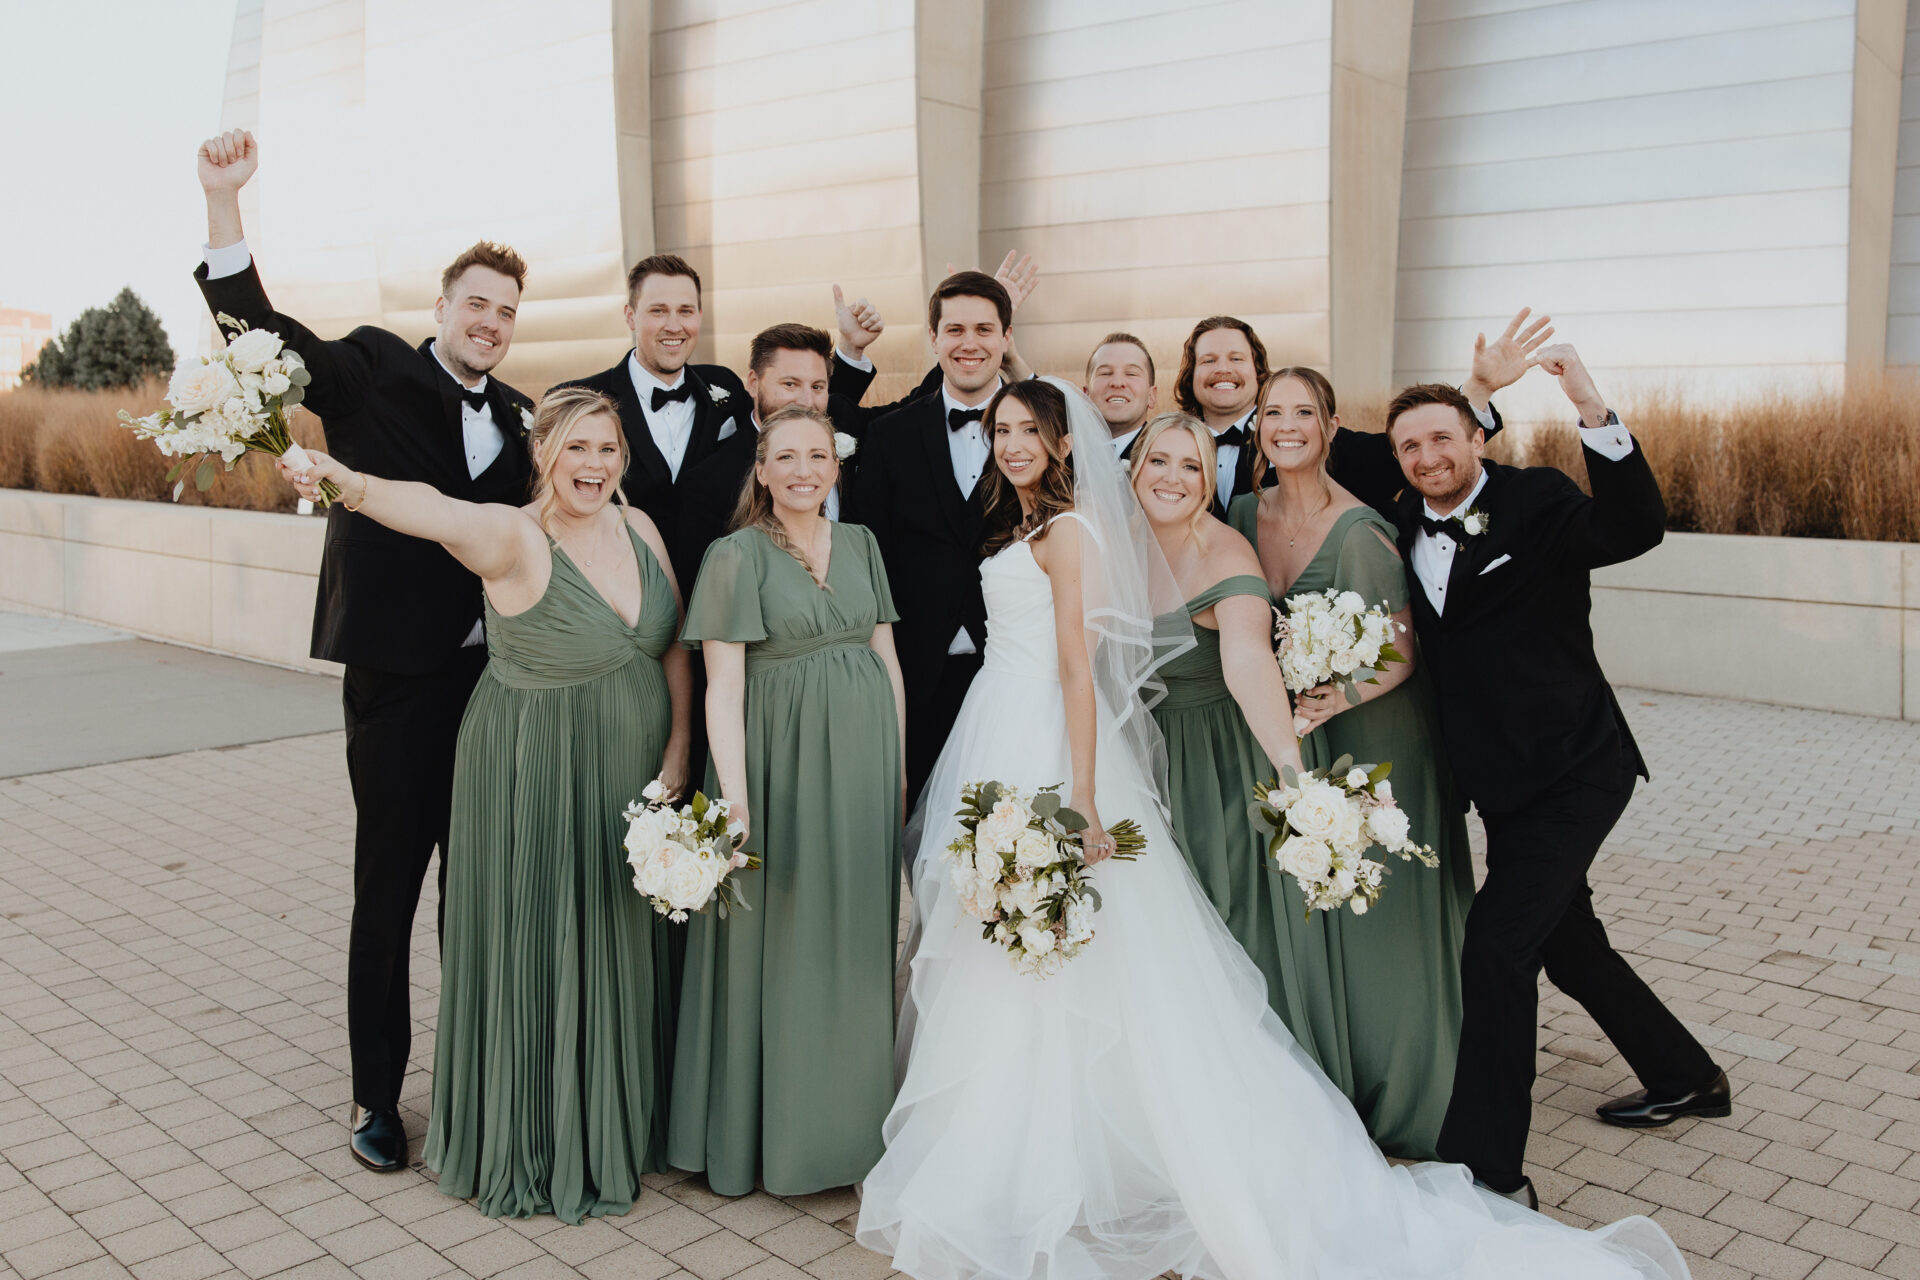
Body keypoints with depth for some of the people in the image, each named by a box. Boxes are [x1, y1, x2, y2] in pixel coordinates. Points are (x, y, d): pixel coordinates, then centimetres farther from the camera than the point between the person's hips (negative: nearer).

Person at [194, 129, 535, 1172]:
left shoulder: (517, 419, 12)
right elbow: (259, 329, -12)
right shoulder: (374, 372, 0)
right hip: (398, 677, -4)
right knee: (387, 889, 7)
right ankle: (376, 1094, 21)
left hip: (495, 678, 4)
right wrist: (223, 202, -23)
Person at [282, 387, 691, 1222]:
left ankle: (611, 1132, 39)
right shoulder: (516, 537, -17)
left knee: (619, 950, 17)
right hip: (533, 784, -6)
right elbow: (436, 510, -38)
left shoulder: (638, 528, 0)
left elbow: (675, 648, 5)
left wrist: (677, 754, -1)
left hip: (631, 781, 6)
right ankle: (522, 1147, 28)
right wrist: (353, 485, -57)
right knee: (531, 953, 6)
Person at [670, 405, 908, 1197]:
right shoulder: (736, 556, -6)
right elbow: (722, 685, -11)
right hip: (782, 761, -5)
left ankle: (849, 1119, 28)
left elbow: (887, 658, 12)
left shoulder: (860, 544, 10)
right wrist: (734, 797, -18)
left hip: (862, 758, 5)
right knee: (780, 942, 3)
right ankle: (776, 1134, 19)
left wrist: (899, 765, 8)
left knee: (858, 936, 12)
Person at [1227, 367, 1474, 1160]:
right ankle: (1323, 1093, 26)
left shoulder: (1360, 530, -18)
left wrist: (1337, 697, -30)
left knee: (1378, 914, 3)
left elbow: (1402, 654, -16)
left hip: (1372, 736, -5)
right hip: (1289, 738, 5)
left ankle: (1399, 1102, 23)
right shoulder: (1247, 513, 1)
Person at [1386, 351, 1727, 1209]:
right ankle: (1684, 1079, 45)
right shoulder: (1405, 528, 5)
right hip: (1504, 783, 8)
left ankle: (1485, 1168, -6)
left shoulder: (1534, 503, -13)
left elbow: (1636, 529, -31)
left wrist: (1592, 412, -43)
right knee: (1566, 943, 21)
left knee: (1496, 944, -16)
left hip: (1572, 774, -8)